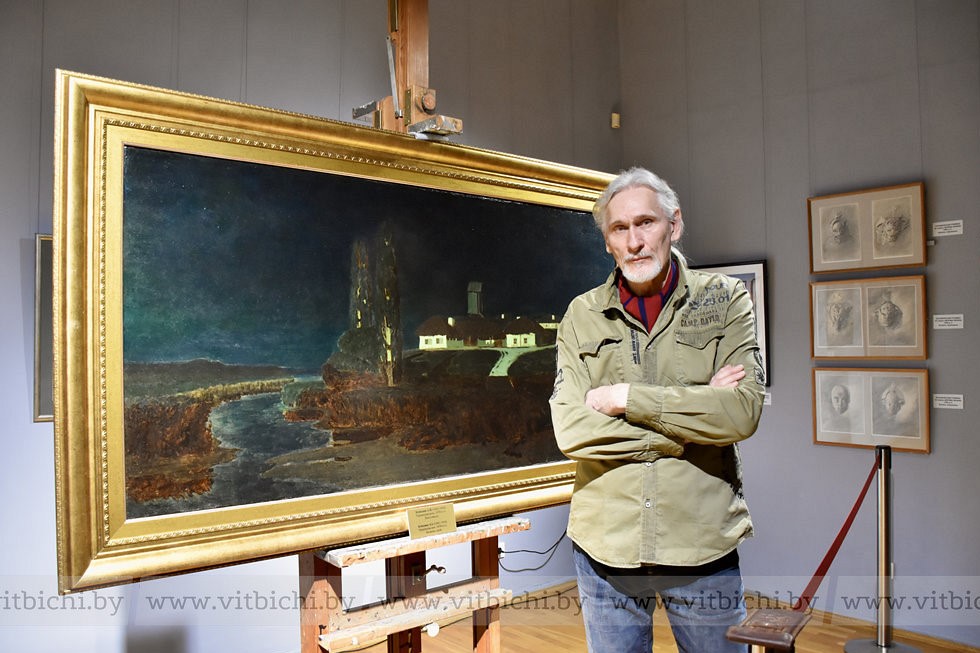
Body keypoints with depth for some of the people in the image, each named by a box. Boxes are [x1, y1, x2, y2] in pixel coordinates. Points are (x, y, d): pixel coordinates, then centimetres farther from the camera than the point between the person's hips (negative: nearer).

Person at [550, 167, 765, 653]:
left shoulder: (724, 300, -1)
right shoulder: (582, 315, 1)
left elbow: (743, 411, -15)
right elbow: (571, 429, -11)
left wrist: (626, 398, -15)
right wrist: (697, 410, -13)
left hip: (703, 542, 0)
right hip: (605, 544, 1)